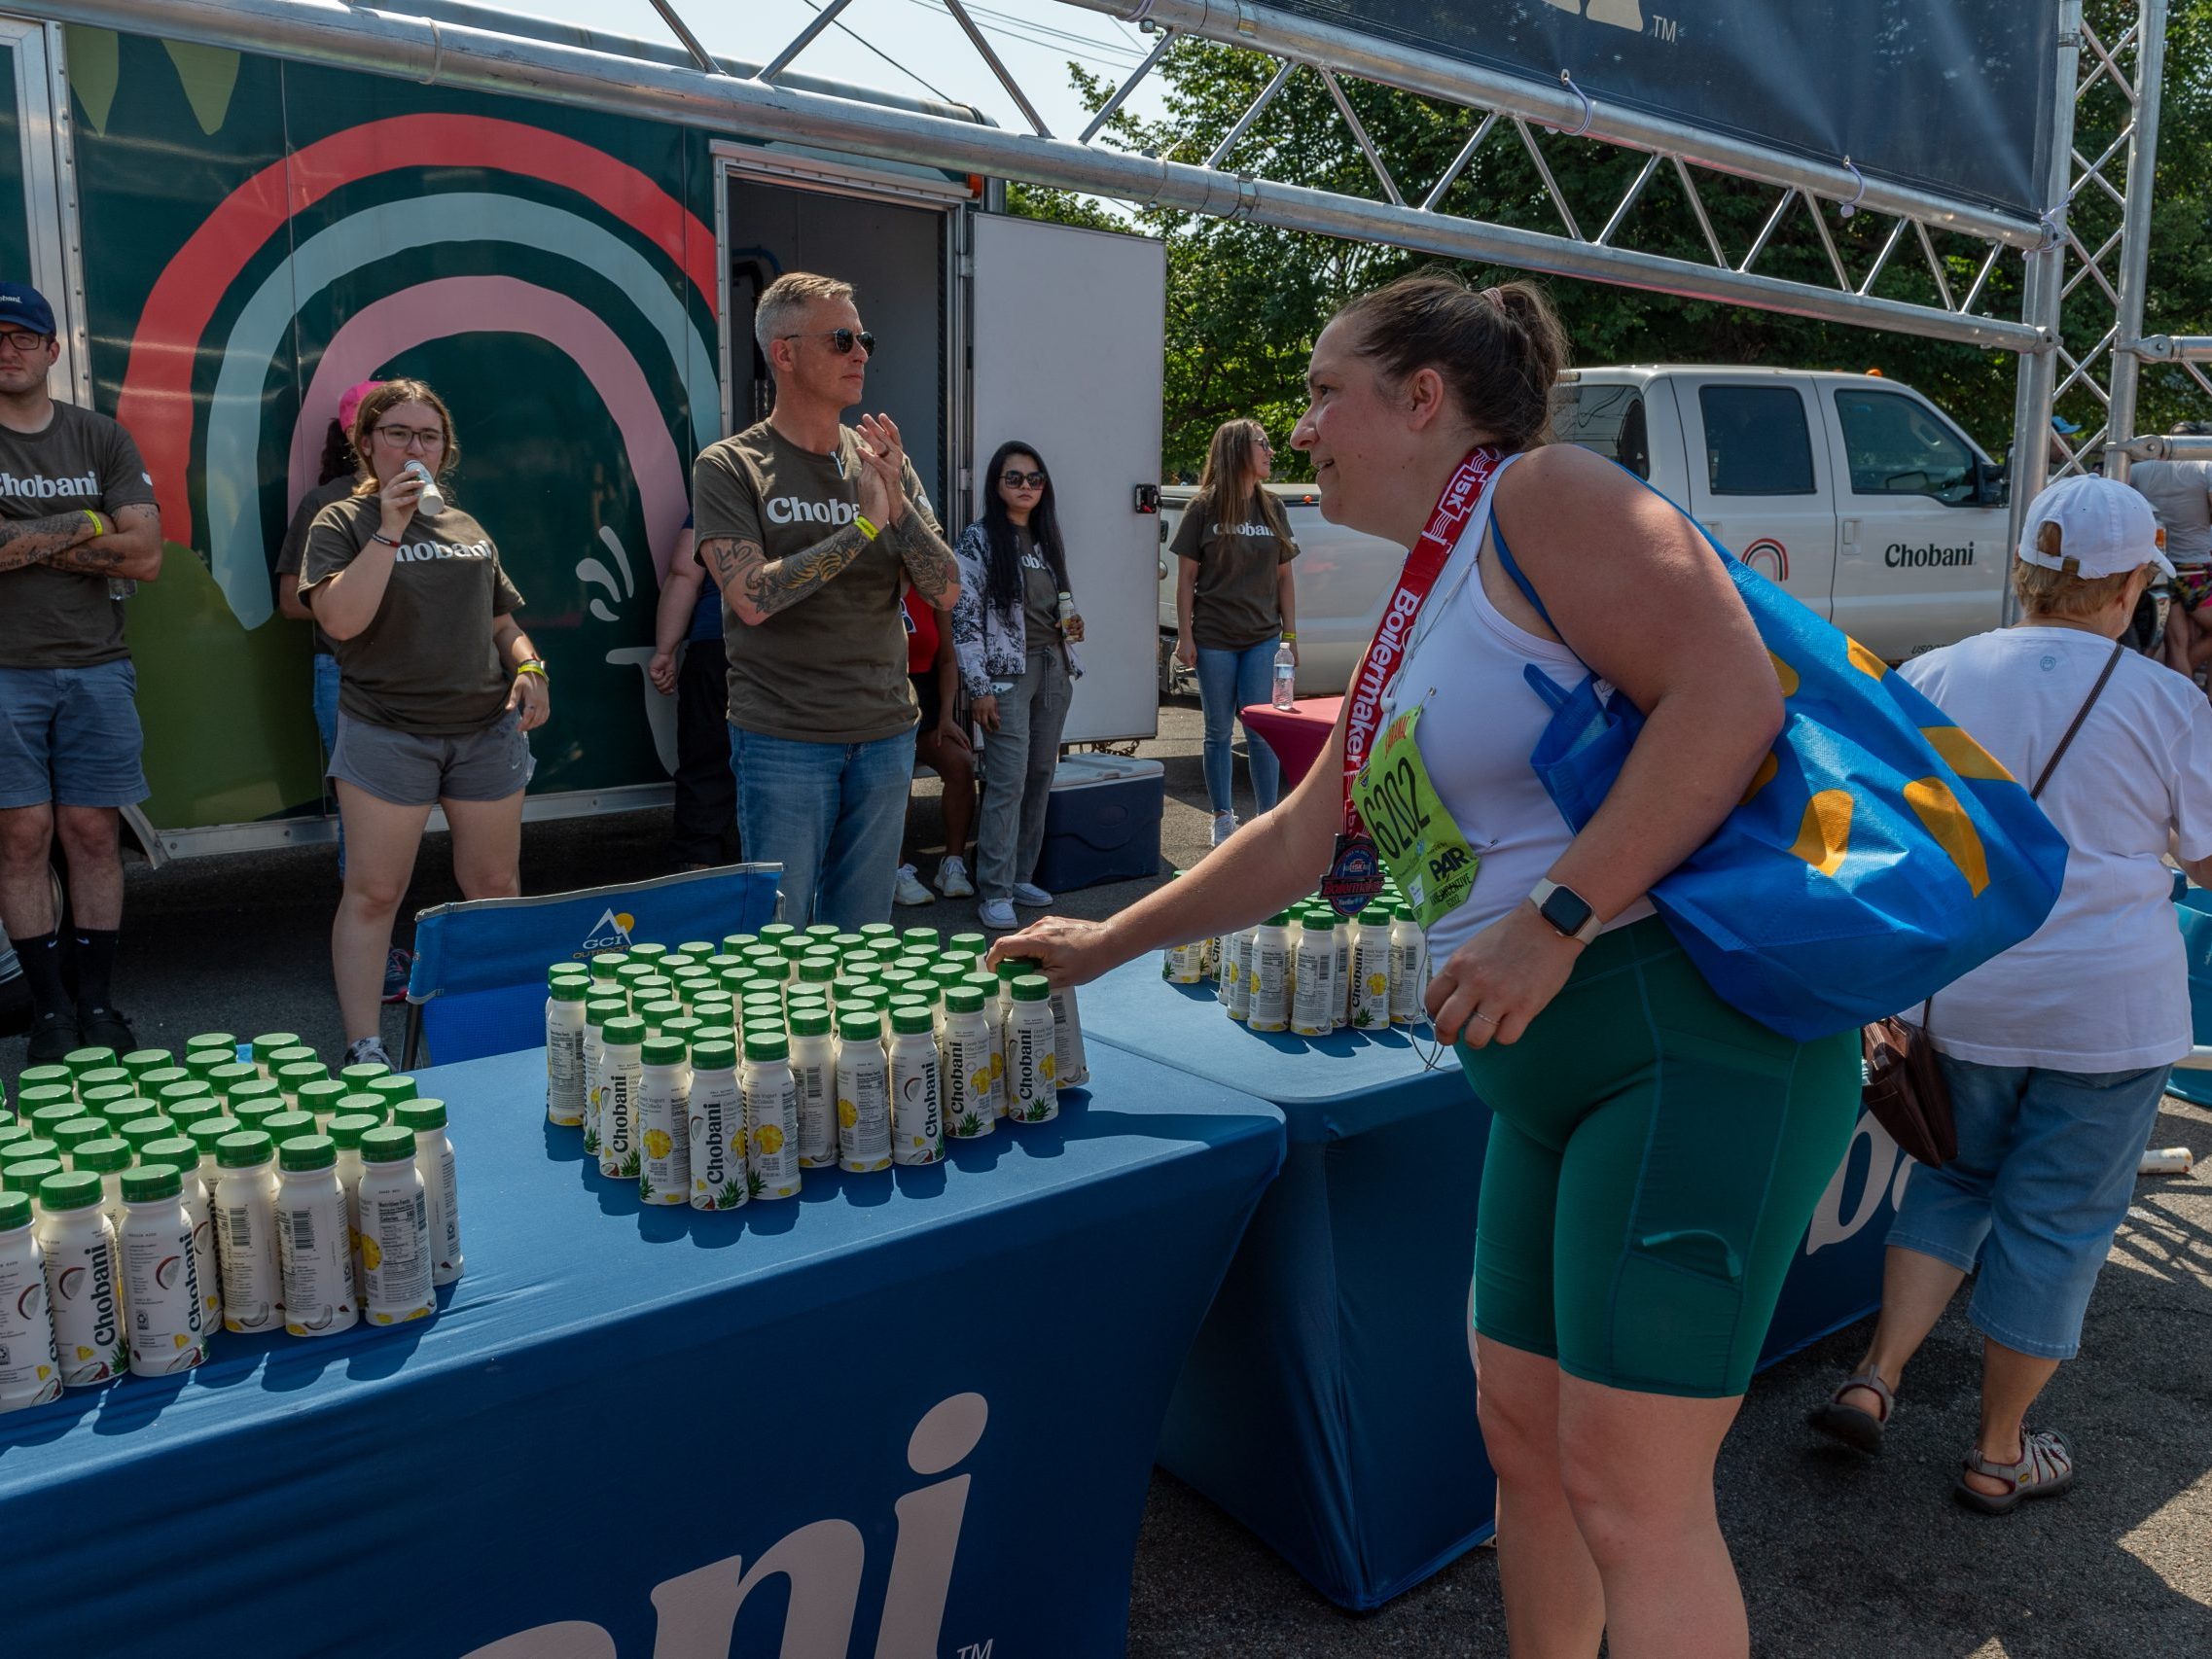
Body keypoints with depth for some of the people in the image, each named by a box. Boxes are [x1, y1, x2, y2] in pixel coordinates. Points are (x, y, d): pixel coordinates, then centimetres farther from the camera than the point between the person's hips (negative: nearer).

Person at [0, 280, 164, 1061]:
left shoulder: (100, 438, 9)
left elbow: (145, 556, 0)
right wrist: (86, 524, -8)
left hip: (95, 668, 2)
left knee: (93, 833, 3)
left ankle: (97, 1002, 11)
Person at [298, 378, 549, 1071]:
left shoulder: (466, 527, 16)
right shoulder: (342, 522, 1)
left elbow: (504, 622, 23)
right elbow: (339, 619, -16)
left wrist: (528, 667, 2)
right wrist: (392, 528, -15)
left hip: (486, 729, 4)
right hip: (386, 733, -4)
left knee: (495, 886, 9)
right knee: (372, 893, -1)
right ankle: (363, 1047, 7)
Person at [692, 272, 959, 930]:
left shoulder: (884, 462, 9)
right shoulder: (728, 467, -4)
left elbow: (945, 591, 2)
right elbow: (753, 597, -17)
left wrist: (898, 502, -13)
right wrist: (863, 525, -18)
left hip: (886, 733, 4)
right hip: (783, 738, -4)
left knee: (864, 937, 13)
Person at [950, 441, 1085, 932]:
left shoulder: (1048, 537, 15)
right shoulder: (979, 538, -4)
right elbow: (964, 616, -9)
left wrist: (1071, 628, 2)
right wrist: (979, 688, -14)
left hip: (1053, 667, 7)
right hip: (1007, 671, -6)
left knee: (1041, 776, 7)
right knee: (1008, 781, -11)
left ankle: (1020, 875, 18)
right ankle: (995, 892, -5)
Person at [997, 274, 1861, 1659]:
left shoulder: (1545, 494, -9)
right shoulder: (1419, 617, 18)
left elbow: (1730, 691, -22)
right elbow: (1300, 839, 24)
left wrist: (1552, 919, -24)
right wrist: (1110, 942, 28)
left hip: (1698, 1032, -9)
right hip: (1555, 1071, 9)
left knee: (1632, 1492, -2)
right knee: (1523, 1426, 16)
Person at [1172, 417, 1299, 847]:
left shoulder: (1272, 508, 9)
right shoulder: (1203, 508, -1)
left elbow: (1285, 576, 12)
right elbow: (1186, 576, -1)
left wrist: (1290, 635, 8)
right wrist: (1184, 636, -6)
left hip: (1263, 639, 2)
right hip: (1214, 640, -2)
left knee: (1263, 732, -1)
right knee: (1219, 732, 6)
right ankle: (1223, 819, 17)